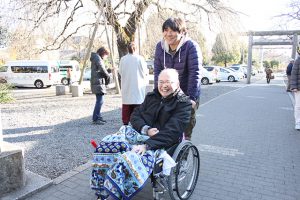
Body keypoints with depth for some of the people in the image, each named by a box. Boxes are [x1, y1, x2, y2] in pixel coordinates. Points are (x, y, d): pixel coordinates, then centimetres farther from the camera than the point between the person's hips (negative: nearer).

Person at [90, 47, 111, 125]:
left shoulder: (96, 58, 23)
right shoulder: (97, 58, -9)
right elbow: (102, 69, -19)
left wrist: (106, 76, 8)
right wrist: (107, 76, -3)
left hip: (97, 82, 11)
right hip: (98, 82, -11)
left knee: (99, 101, 14)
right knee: (100, 101, -12)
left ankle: (98, 117, 21)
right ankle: (95, 119, -10)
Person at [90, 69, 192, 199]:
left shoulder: (184, 104, -6)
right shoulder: (152, 96, 12)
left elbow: (171, 132, -17)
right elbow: (135, 116, 9)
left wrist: (147, 145, -28)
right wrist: (146, 129, -12)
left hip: (161, 144, -6)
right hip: (139, 134, 6)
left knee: (130, 158, -34)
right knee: (107, 143, -15)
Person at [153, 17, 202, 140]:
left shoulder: (191, 46, -16)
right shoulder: (160, 46, -2)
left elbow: (195, 73, -20)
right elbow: (157, 71, -2)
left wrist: (191, 97, -24)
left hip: (187, 96, -3)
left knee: (188, 124, 11)